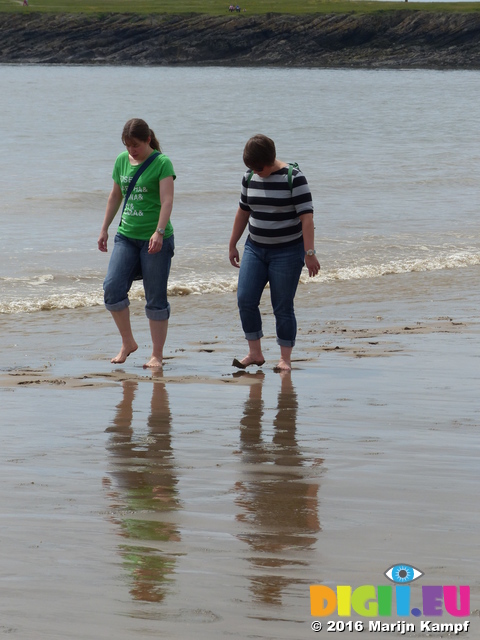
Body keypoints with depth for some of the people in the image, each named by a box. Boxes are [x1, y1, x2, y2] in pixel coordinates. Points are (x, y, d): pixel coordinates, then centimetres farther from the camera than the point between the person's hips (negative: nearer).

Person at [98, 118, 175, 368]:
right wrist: (105, 228, 19)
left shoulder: (162, 163, -8)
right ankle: (128, 343, 7)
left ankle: (157, 355, 9)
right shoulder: (122, 161, 9)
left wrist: (159, 231, -29)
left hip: (155, 239, -5)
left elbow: (167, 200, -17)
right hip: (126, 236, 5)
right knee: (112, 288, -10)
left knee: (156, 299, -1)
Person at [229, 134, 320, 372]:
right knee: (245, 299, -6)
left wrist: (309, 253, -22)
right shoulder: (249, 177, 3)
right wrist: (232, 245, 19)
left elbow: (306, 216, -16)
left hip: (287, 252, -5)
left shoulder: (293, 178, -13)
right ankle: (255, 353, 4)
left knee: (283, 307, -3)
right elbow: (243, 211, 16)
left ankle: (285, 359, 7)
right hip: (255, 249, 5)